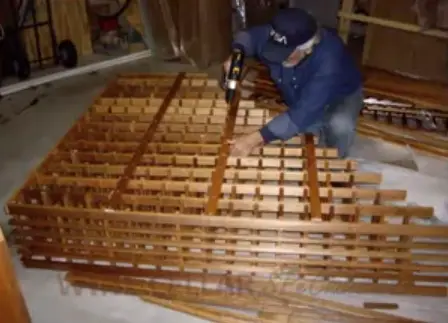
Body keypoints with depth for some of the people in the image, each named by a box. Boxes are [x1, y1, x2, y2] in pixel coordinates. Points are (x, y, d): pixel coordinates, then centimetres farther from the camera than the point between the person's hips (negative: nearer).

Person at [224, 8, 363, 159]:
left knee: (339, 125, -34)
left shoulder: (329, 61, -44)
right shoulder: (275, 38, -28)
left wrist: (256, 139, -56)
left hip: (340, 97, -5)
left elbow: (304, 114, -50)